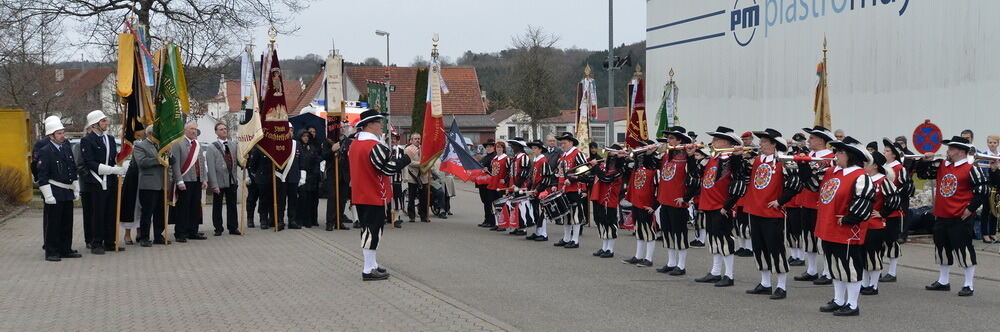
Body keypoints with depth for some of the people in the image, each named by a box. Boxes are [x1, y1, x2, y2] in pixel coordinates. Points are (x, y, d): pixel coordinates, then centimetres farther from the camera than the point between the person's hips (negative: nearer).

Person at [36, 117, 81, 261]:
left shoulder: (66, 149, 13)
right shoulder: (44, 151, -10)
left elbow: (74, 170, 20)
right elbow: (42, 176, -12)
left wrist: (76, 190, 17)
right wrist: (48, 195, -16)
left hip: (67, 192, 7)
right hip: (54, 193, -7)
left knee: (67, 223, 12)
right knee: (52, 223, -2)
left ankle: (66, 249, 21)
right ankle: (51, 252, 5)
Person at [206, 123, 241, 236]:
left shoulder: (233, 145, 10)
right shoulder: (212, 148, -4)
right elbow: (211, 168, -8)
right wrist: (214, 185, -14)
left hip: (232, 181, 4)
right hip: (219, 182, -3)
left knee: (232, 205, 8)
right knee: (217, 206, 4)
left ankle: (233, 227, 16)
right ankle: (218, 228, 12)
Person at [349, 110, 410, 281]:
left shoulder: (354, 145, 9)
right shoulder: (375, 146, -20)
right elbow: (389, 169, -21)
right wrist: (407, 157, -13)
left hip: (360, 195, 9)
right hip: (375, 196, -9)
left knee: (367, 230, 17)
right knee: (373, 231, -3)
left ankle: (371, 264, 27)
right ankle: (369, 270, -1)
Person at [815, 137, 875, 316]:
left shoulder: (860, 177, -16)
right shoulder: (831, 172, 11)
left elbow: (863, 203, -23)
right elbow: (816, 186, 28)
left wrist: (847, 219, -20)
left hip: (848, 232, -9)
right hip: (829, 230, 9)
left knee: (850, 267, 1)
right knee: (835, 266, 17)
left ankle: (852, 305, 9)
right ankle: (838, 301, 29)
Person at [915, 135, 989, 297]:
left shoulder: (970, 169, -12)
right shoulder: (941, 166, 9)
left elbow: (983, 189, -13)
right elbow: (922, 173, 18)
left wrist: (970, 208, -13)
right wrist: (925, 160, 0)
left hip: (960, 218, -7)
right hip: (941, 217, 8)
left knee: (964, 250, -2)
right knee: (942, 249, 16)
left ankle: (969, 285, 6)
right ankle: (943, 282, 30)